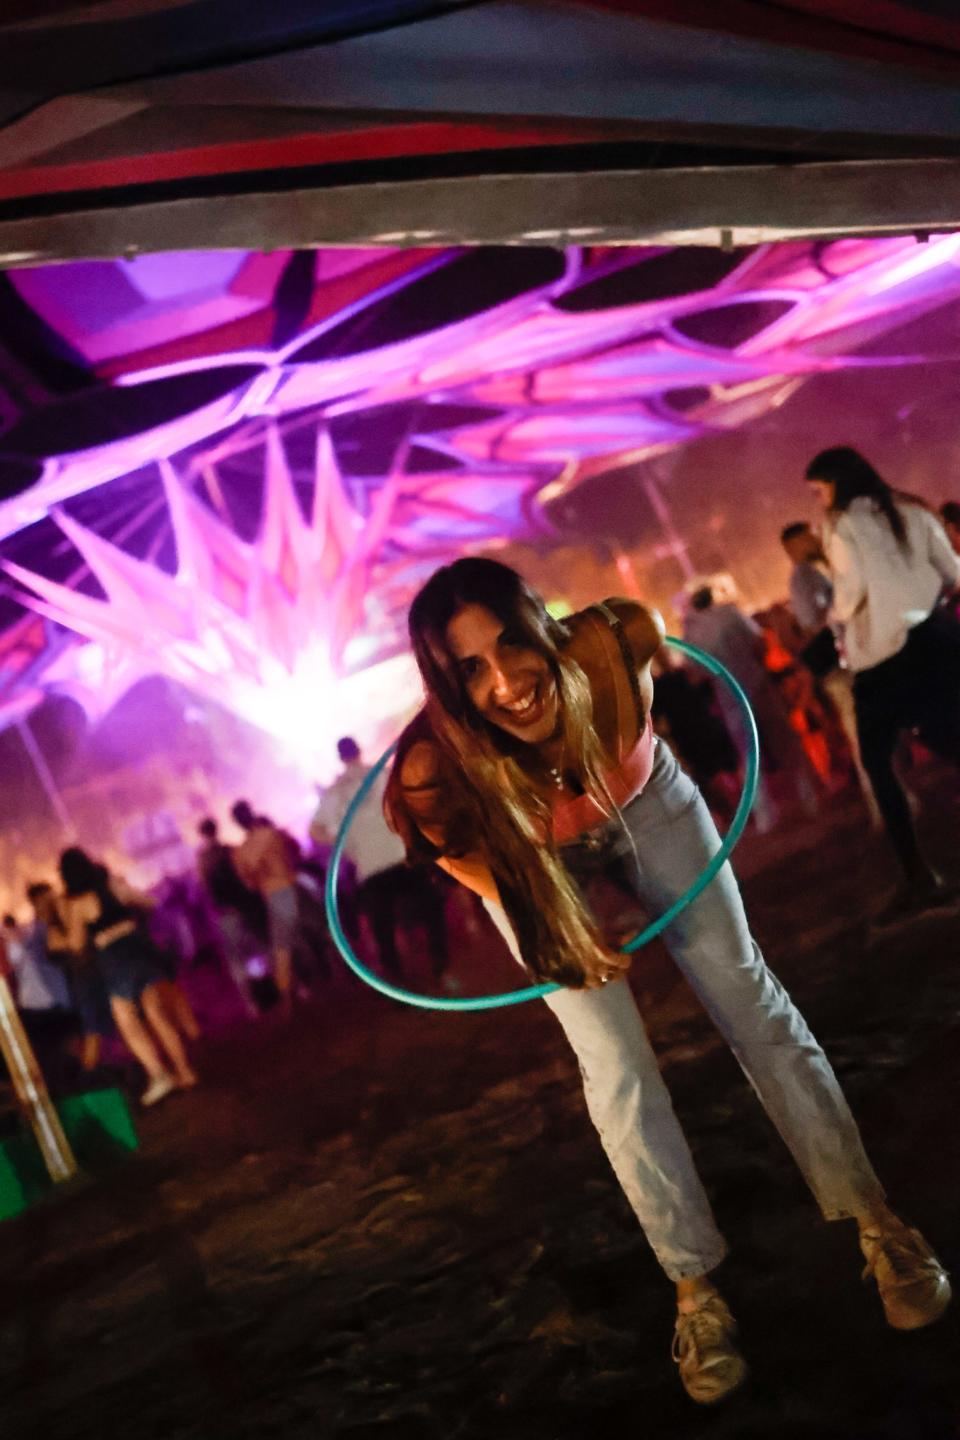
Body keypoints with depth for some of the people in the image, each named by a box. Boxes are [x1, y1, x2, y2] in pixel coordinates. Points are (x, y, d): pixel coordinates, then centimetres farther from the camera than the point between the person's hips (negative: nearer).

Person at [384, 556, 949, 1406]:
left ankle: (875, 1222, 15)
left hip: (643, 801, 1)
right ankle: (697, 1288, 15)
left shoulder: (611, 645, -39)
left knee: (750, 1001, 2)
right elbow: (462, 856, -17)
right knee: (618, 1073, -2)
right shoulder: (436, 771, -41)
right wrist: (565, 930, -17)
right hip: (534, 862, -1)